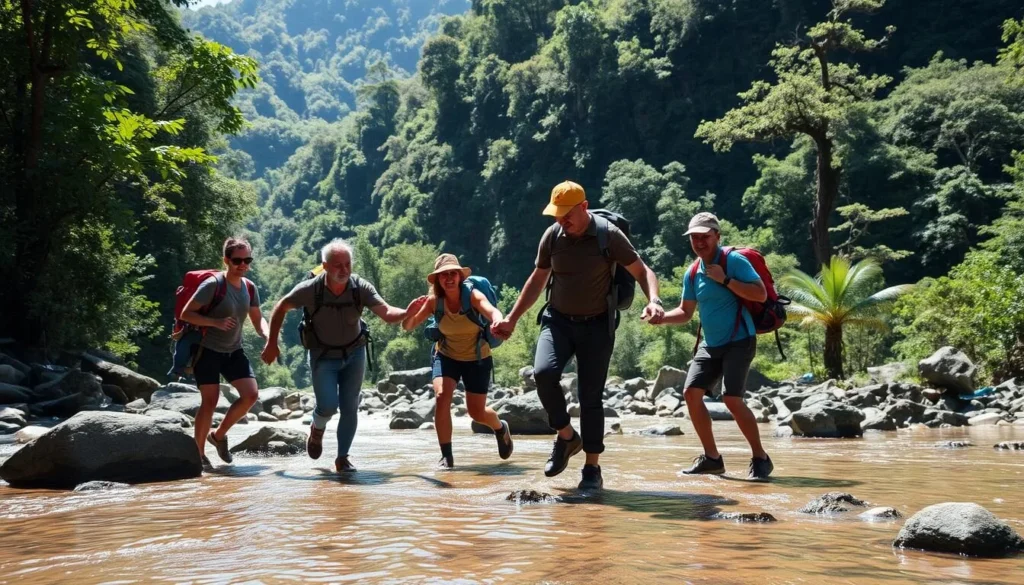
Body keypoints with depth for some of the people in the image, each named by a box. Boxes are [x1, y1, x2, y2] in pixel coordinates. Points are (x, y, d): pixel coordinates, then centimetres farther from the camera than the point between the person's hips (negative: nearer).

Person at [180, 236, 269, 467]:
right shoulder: (213, 285, -18)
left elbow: (258, 319, 9)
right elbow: (186, 314, -17)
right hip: (208, 350, -6)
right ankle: (198, 453, 6)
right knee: (210, 401, -10)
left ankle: (219, 435, 13)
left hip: (233, 351, 6)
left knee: (251, 394, -7)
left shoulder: (250, 288, 2)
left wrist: (268, 336, -12)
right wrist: (216, 322, -28)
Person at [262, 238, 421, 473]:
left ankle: (342, 458, 14)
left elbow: (387, 313, -29)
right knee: (328, 405, -15)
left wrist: (407, 313, -51)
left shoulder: (360, 288, -20)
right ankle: (317, 429, 21)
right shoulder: (310, 289, -21)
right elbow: (281, 307, -5)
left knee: (349, 407, -3)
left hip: (353, 354, 2)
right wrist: (272, 343, -3)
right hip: (323, 356, -1)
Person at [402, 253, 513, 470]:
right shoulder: (434, 301, -15)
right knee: (442, 396, -24)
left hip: (477, 358, -2)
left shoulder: (472, 296, -24)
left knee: (477, 412, 3)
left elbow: (491, 311, -44)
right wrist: (410, 314, -41)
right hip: (446, 356, 2)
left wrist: (498, 322, -68)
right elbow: (407, 327, -17)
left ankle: (501, 428, 40)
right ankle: (446, 455, -12)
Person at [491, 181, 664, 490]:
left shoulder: (609, 236, -11)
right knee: (543, 372, -23)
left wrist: (653, 300, -28)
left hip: (597, 325, -2)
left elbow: (642, 271, -7)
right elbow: (536, 281, 12)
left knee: (591, 396, -3)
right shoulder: (552, 236, -1)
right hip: (558, 320, 3)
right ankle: (566, 436, -1)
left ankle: (593, 468, 8)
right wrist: (512, 319, 9)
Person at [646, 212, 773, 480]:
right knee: (691, 392, -3)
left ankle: (761, 459, -4)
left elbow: (761, 294, -19)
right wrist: (661, 318, -5)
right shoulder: (693, 274, 8)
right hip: (710, 345, 7)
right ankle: (712, 458, 8)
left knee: (732, 398, -19)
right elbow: (685, 312, 15)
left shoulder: (734, 261, -11)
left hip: (738, 342, -7)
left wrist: (725, 280, -23)